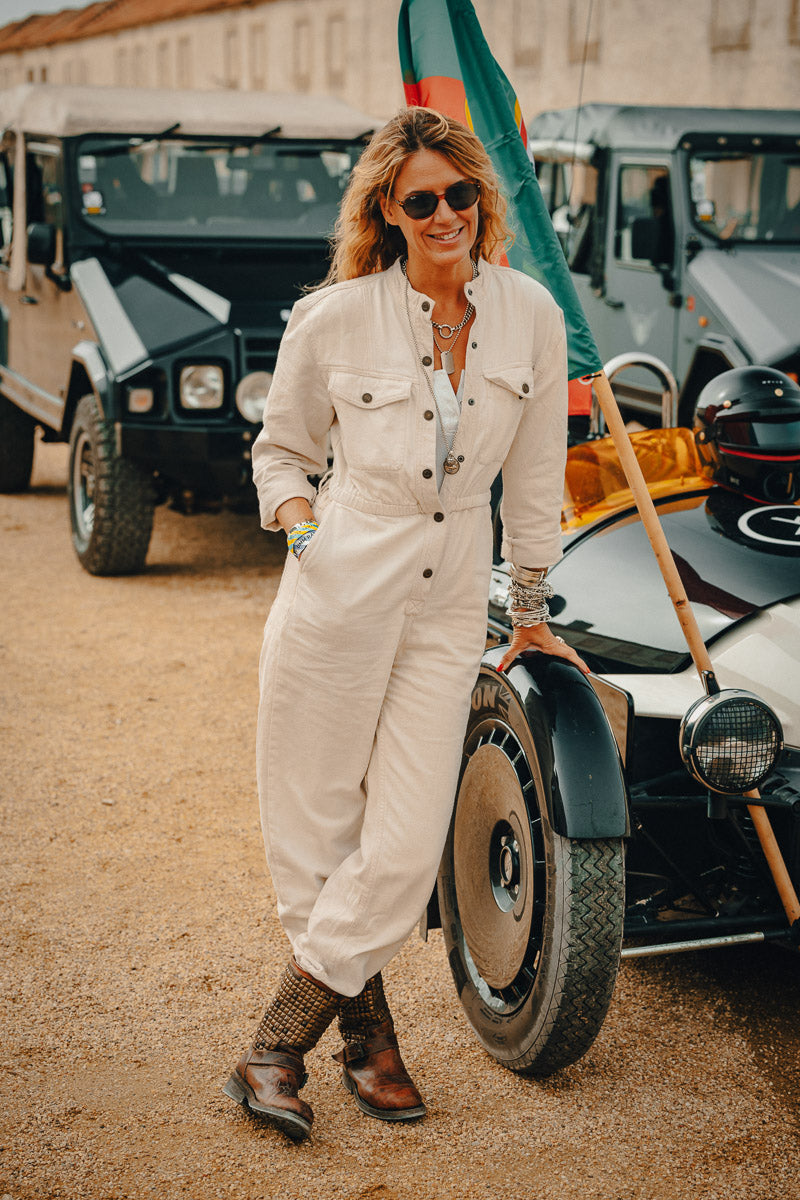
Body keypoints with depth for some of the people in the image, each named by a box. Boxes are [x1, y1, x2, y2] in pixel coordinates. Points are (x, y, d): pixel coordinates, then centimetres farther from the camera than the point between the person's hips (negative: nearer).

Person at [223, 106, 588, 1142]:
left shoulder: (530, 316, 1)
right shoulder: (334, 318, -5)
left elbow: (534, 479, 9)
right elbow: (282, 449, 10)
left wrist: (531, 615, 14)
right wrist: (301, 524, -9)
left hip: (450, 609, 2)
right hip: (336, 594, -2)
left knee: (404, 850, -3)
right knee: (315, 833, 4)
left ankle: (278, 1045, 12)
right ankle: (364, 1033, 25)